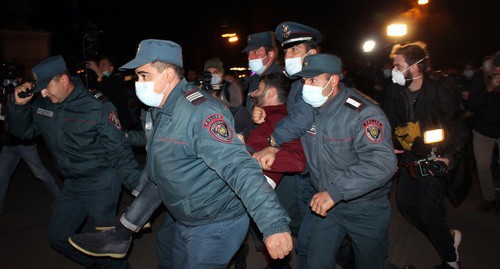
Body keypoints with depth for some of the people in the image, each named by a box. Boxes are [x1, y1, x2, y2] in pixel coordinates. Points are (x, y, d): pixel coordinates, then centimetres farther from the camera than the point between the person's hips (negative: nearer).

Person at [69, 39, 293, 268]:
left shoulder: (200, 112, -27)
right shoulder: (157, 112, 3)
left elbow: (240, 168, -36)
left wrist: (273, 223, -43)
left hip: (217, 226, -9)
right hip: (185, 222, 9)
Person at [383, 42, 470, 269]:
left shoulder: (441, 93, -18)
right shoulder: (394, 91, -5)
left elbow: (459, 130, -11)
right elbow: (390, 124, 8)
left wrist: (450, 157, -25)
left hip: (435, 158, -6)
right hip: (409, 157, 6)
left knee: (429, 209, -8)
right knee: (405, 203, 9)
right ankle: (448, 237, 32)